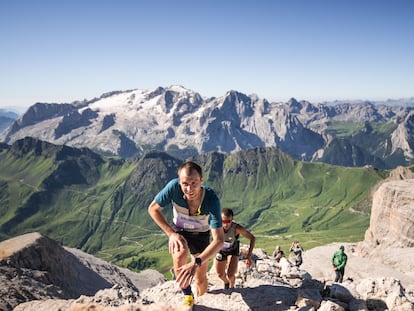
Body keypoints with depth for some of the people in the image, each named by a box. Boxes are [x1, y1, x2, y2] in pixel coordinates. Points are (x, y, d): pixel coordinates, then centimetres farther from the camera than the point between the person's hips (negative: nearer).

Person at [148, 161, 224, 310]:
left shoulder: (211, 199, -38)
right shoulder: (173, 187, -35)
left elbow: (219, 240, -40)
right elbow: (153, 209, -17)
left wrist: (196, 263, -53)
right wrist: (171, 233, -24)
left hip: (200, 234, 0)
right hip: (178, 231, 0)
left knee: (201, 283, 1)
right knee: (180, 254, -33)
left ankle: (199, 296, 41)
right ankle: (187, 297, -7)